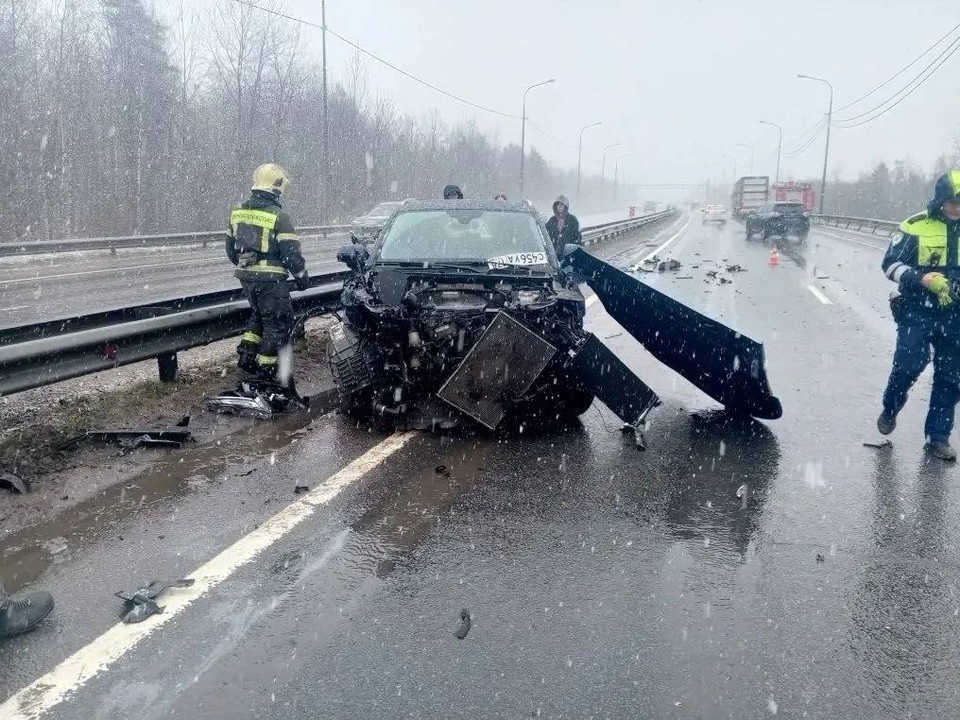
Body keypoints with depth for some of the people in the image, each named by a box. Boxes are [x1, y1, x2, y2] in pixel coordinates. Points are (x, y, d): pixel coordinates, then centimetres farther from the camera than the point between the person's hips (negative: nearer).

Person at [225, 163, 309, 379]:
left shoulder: (238, 212, 7)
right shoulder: (279, 217, -14)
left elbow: (231, 248, 16)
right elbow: (291, 252, -14)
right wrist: (302, 276, 0)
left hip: (246, 277, 7)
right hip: (270, 279, -7)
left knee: (258, 315, 26)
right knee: (279, 321, 6)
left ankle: (246, 355, 19)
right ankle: (266, 367, 7)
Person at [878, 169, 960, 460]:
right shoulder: (917, 227, -6)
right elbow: (891, 263, -5)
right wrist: (921, 278, -21)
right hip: (918, 311, -3)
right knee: (908, 365, -10)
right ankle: (890, 409, 20)